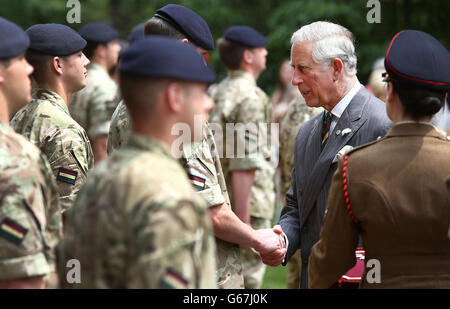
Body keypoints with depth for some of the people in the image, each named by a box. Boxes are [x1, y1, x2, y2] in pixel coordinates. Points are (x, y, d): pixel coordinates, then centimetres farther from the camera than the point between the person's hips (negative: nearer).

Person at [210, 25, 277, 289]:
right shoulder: (251, 98, -15)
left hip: (220, 205, 9)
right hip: (250, 205, -9)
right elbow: (245, 163, -22)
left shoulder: (218, 93, 13)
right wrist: (243, 218, -22)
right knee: (249, 277, -4)